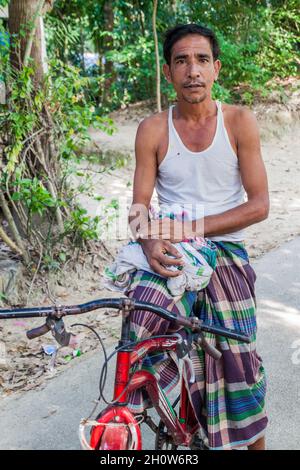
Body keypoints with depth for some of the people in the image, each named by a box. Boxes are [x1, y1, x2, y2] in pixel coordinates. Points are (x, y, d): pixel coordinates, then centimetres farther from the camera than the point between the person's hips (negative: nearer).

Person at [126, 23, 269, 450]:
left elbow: (259, 205, -6)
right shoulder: (152, 131, 0)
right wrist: (150, 240, -22)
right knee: (140, 313, -27)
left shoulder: (239, 122, -2)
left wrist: (192, 227, -15)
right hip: (169, 254, 1)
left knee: (239, 359, -6)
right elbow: (139, 206, 1)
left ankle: (256, 444, 21)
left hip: (226, 251, 0)